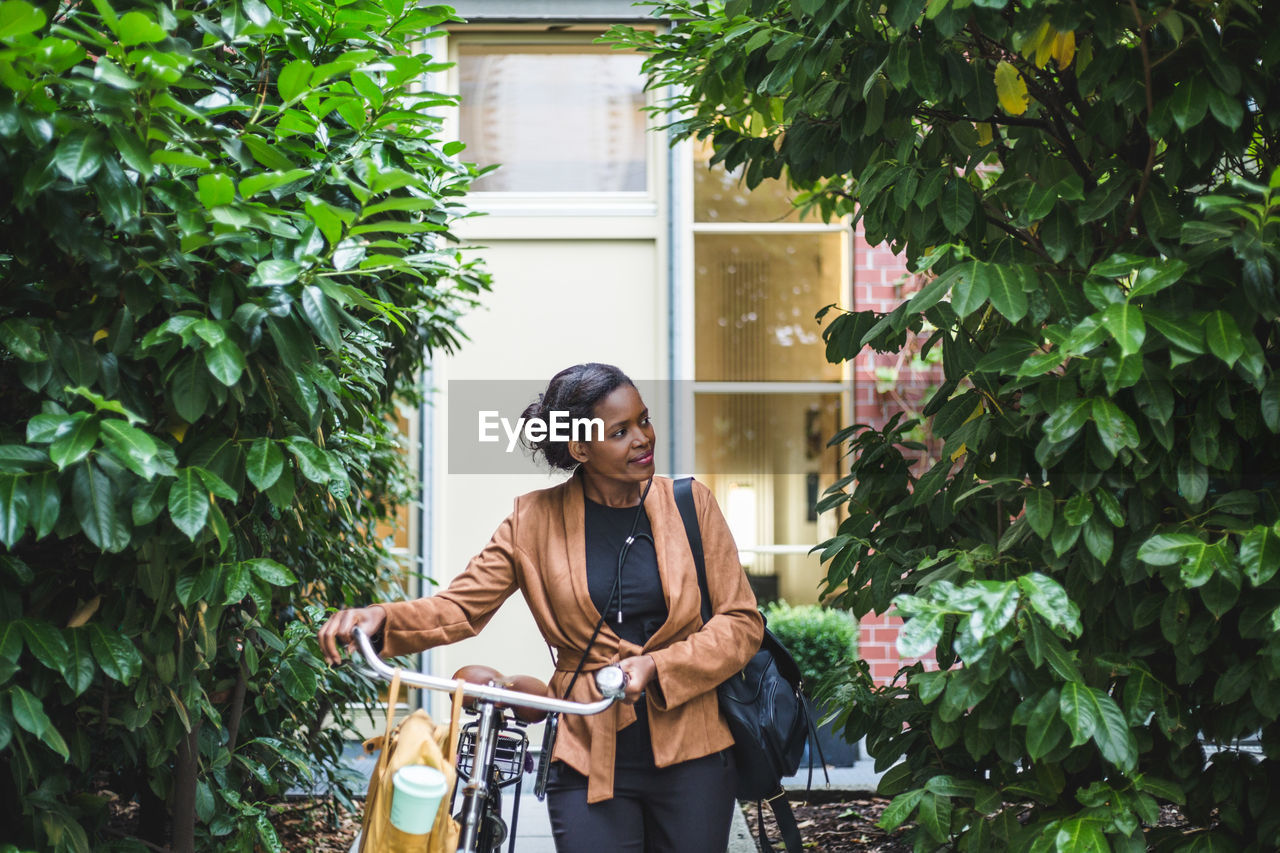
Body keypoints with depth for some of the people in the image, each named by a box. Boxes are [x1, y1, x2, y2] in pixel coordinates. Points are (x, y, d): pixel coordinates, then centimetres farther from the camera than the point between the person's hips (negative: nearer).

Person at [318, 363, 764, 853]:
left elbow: (741, 621, 0)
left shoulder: (689, 504, 2)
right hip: (592, 760, -1)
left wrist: (656, 667, -15)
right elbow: (460, 606, -3)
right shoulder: (537, 520, 1)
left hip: (691, 756, 1)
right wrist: (381, 619, -24)